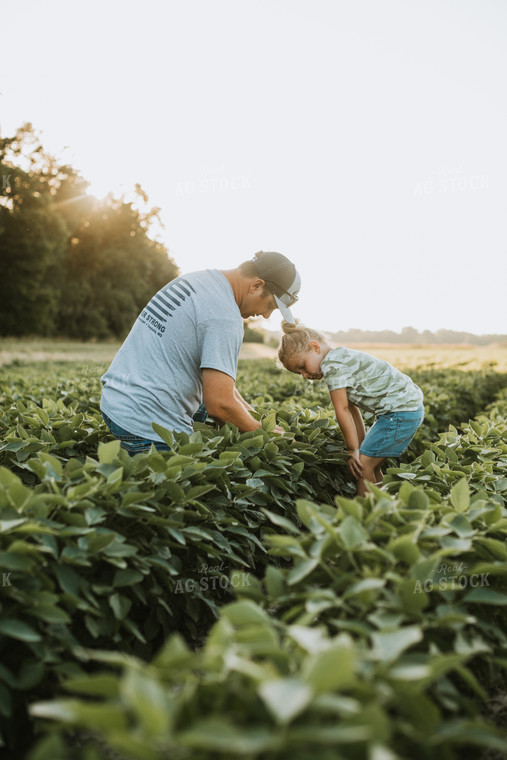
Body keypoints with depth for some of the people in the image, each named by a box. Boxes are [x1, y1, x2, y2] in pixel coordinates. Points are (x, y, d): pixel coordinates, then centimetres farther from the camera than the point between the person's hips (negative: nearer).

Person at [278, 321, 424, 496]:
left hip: (401, 412, -10)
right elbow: (351, 408, 14)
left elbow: (342, 410, -14)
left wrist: (353, 450, -7)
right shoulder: (342, 358, 16)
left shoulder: (331, 364, -15)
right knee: (372, 465, 14)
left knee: (363, 465, -9)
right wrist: (361, 445, 13)